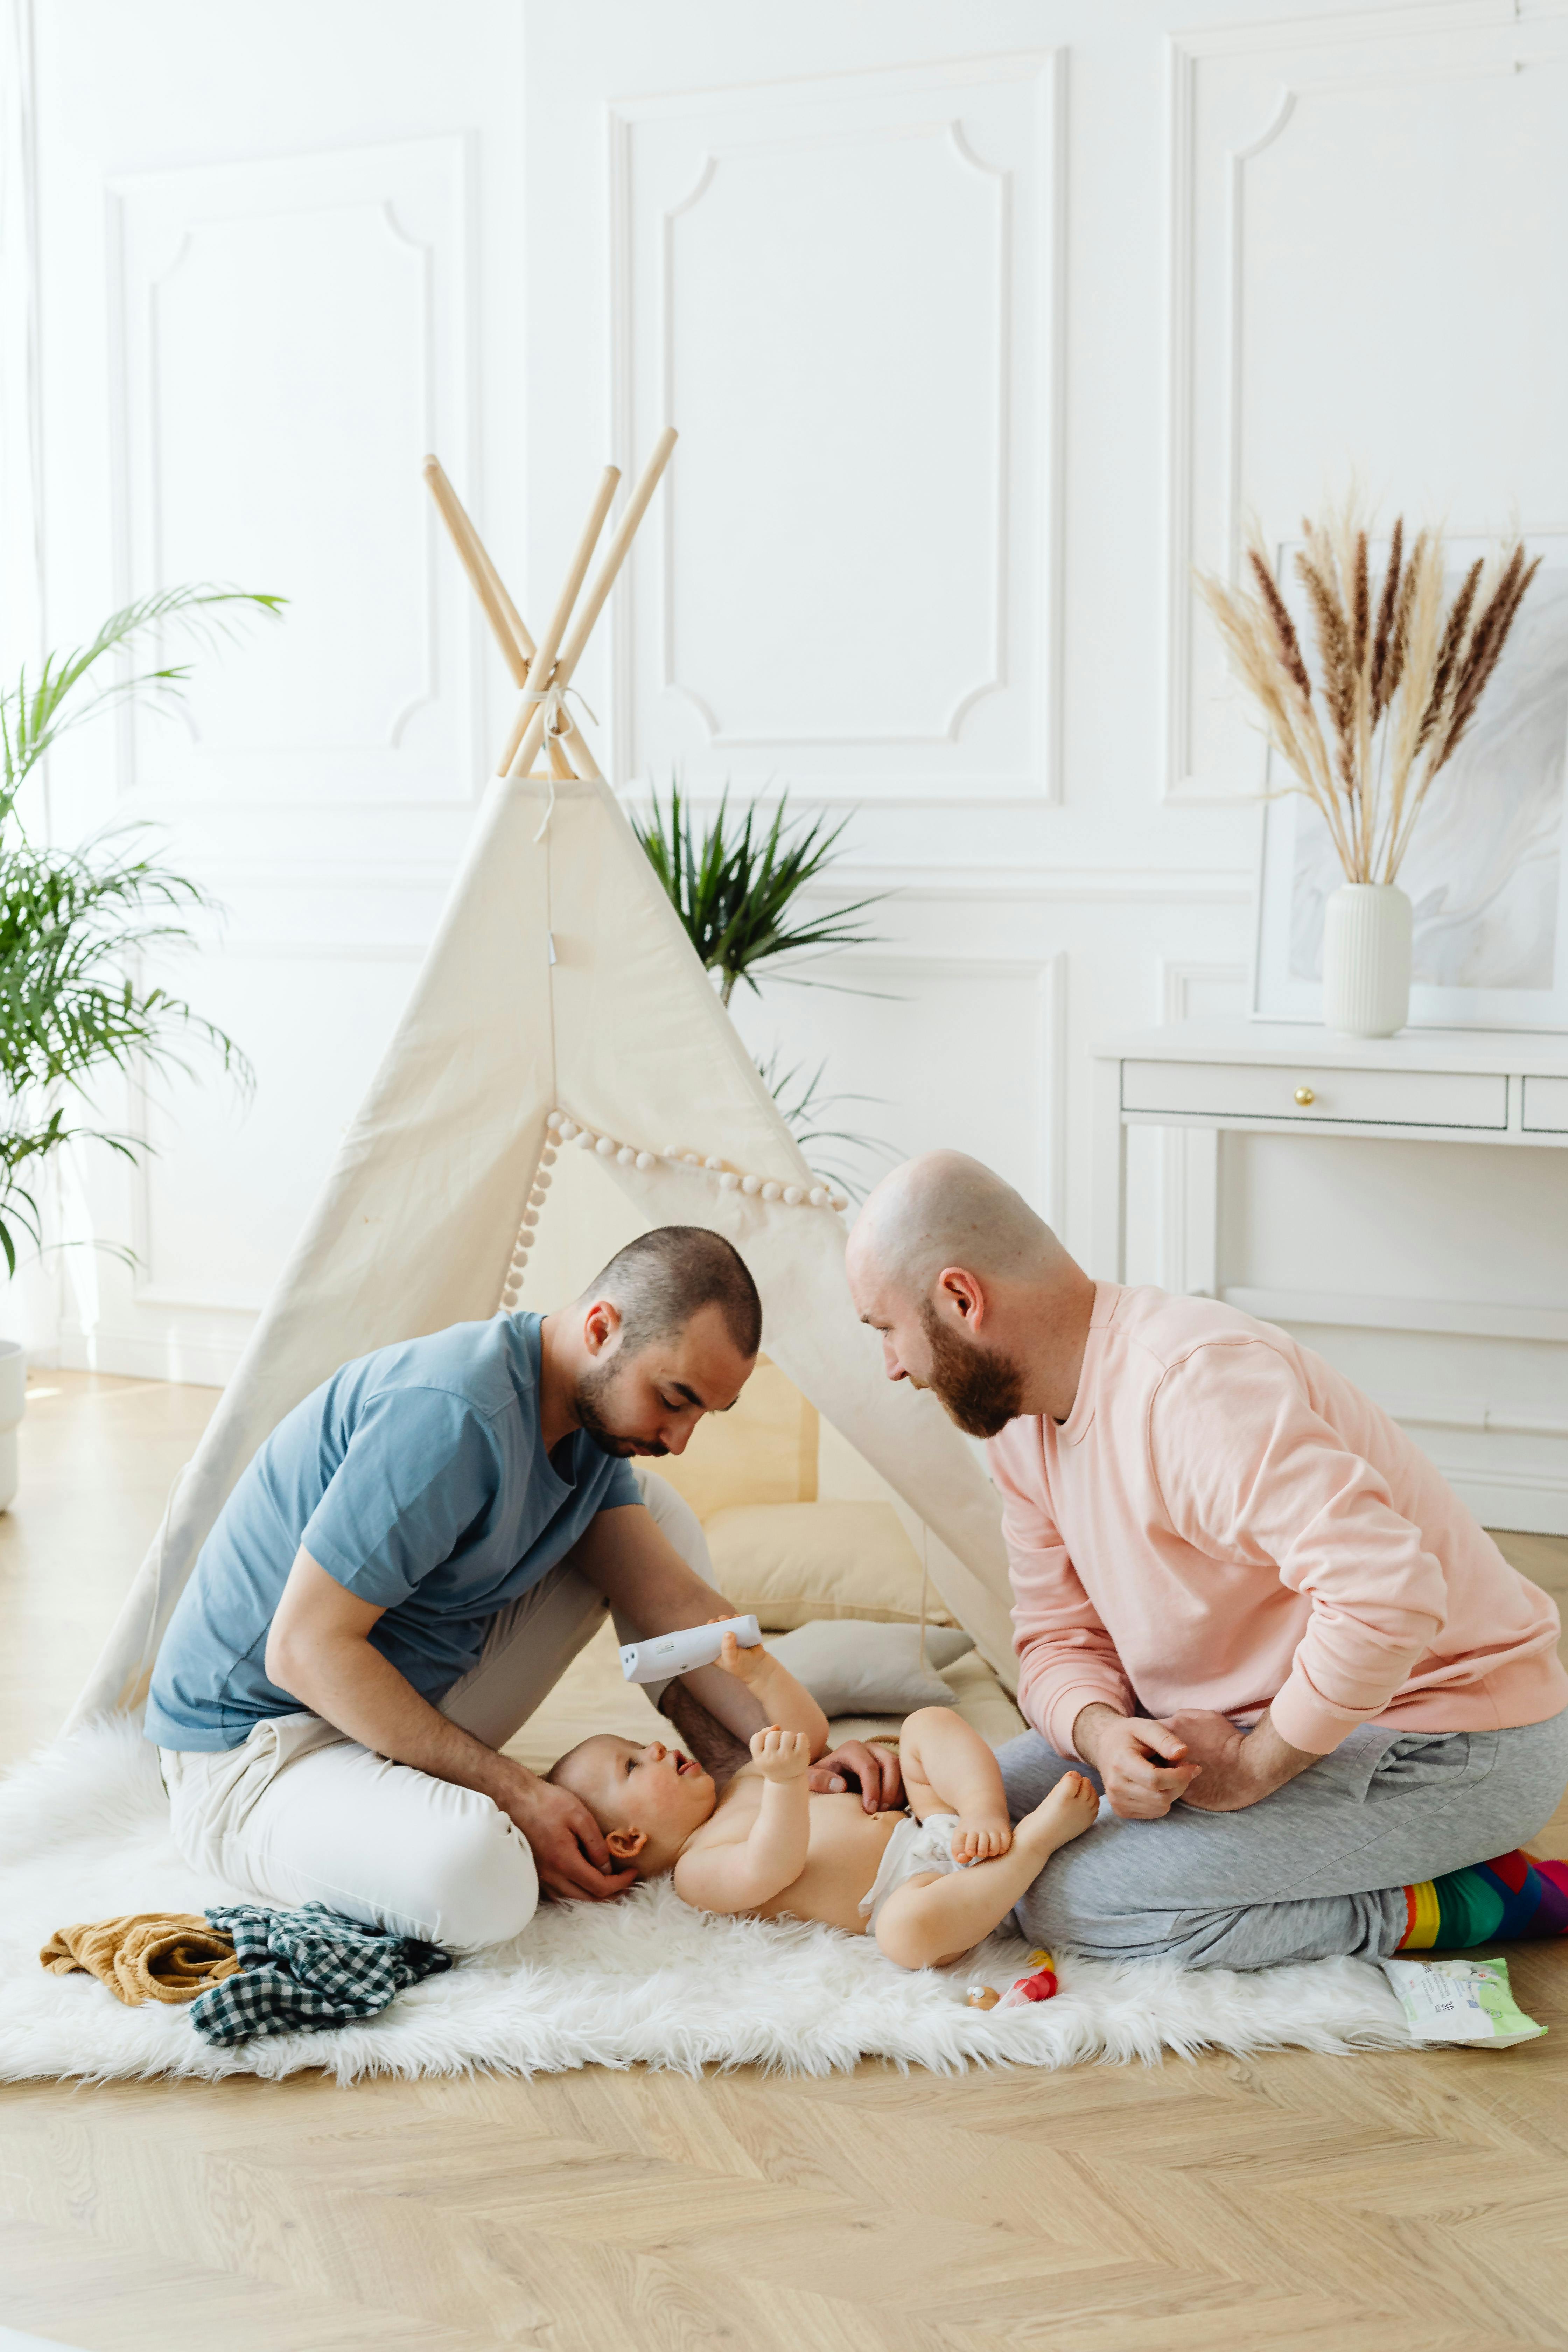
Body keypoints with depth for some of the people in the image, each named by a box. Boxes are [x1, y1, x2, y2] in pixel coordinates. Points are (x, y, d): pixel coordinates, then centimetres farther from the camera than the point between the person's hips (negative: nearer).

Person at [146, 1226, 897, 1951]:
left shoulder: (591, 1412, 1)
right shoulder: (453, 1417, -30)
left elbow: (674, 1604, 2)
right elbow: (304, 1649, -29)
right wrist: (513, 1793, -26)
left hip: (410, 1703, 9)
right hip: (255, 1748, -9)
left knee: (656, 1512, 7)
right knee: (476, 1878, -40)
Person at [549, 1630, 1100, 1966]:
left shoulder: (741, 1789, 26)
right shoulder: (696, 1872, -3)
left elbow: (810, 1731, 32)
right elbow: (771, 1870, -22)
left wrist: (759, 1671, 19)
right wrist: (785, 1779, -37)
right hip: (909, 1887, -9)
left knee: (928, 1723, 6)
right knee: (909, 1930, -44)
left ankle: (987, 1818, -19)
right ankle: (1039, 1834, -26)